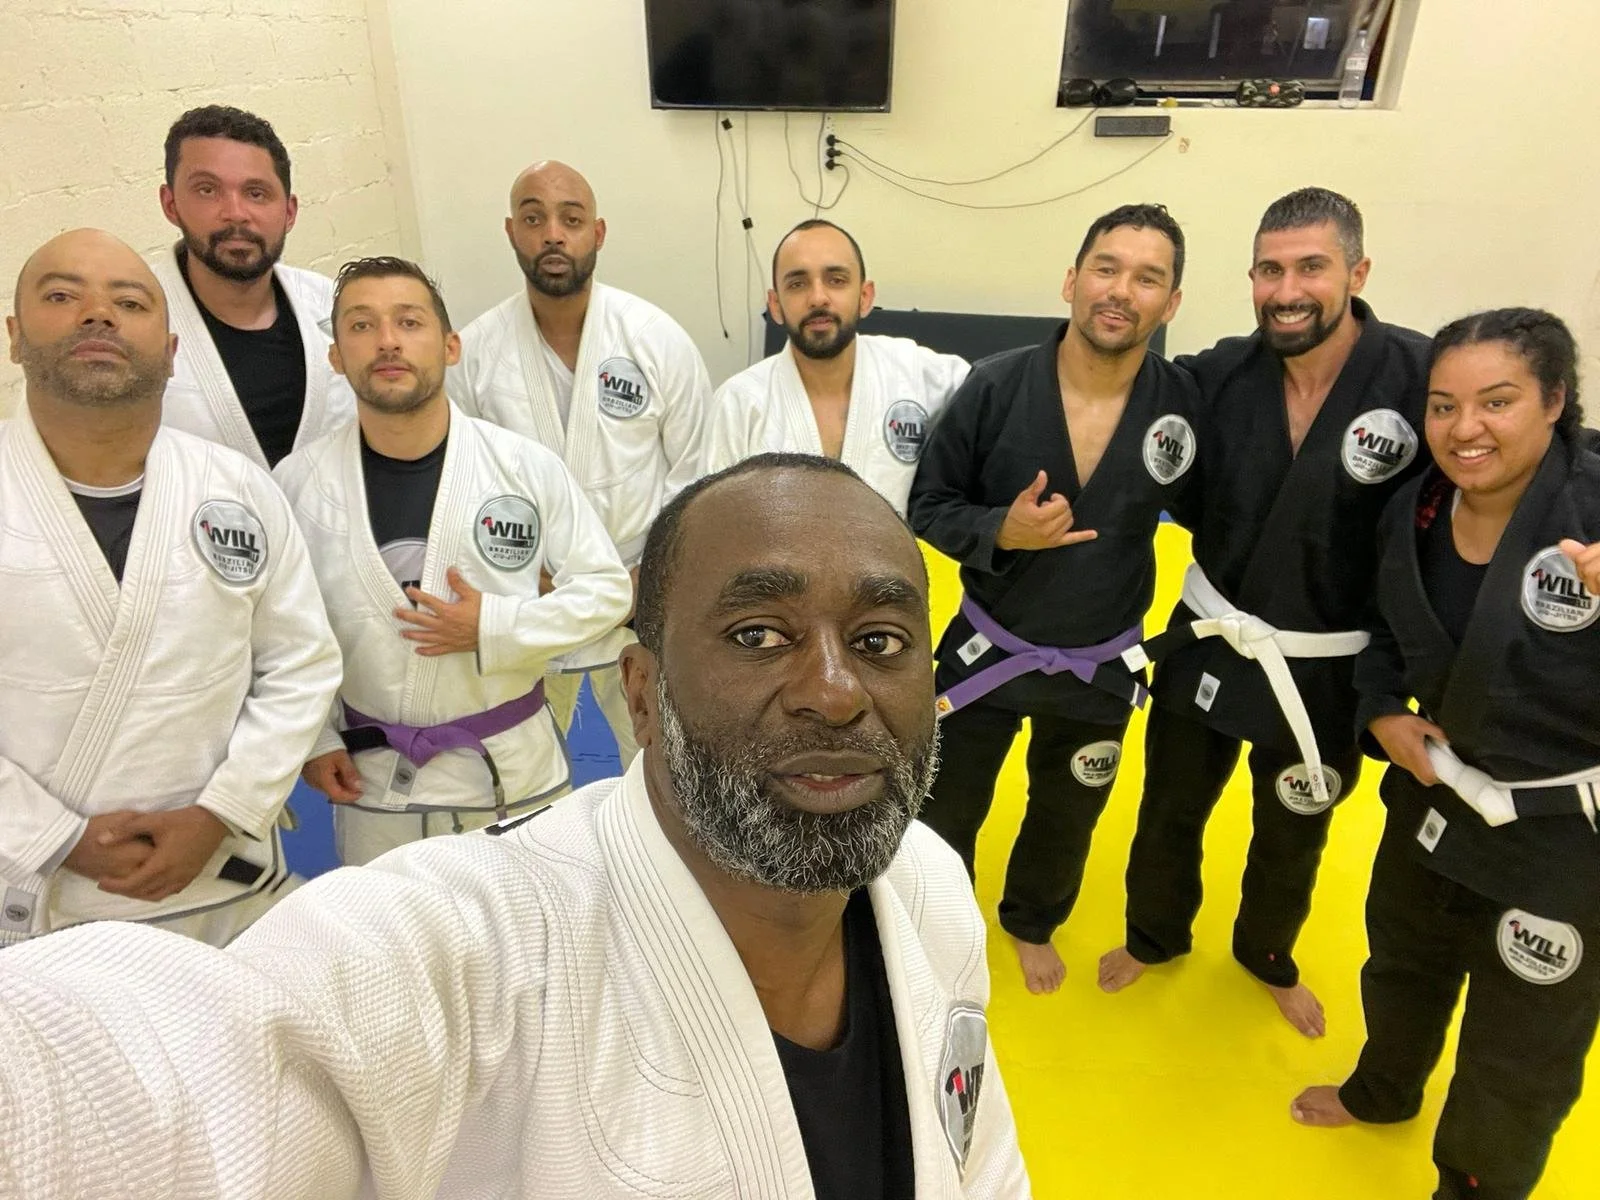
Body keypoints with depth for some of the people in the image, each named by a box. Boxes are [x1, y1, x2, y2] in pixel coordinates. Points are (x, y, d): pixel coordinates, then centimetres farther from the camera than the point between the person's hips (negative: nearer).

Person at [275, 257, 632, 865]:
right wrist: (312, 741, 0)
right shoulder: (297, 481, -6)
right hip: (372, 777, 1)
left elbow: (607, 587, -6)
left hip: (516, 769, 0)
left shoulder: (528, 466, -10)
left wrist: (496, 627, -18)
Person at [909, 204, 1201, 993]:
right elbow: (928, 505, -10)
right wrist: (1000, 530, -27)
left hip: (1100, 663, 2)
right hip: (988, 648, -1)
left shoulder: (1184, 403, -14)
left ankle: (1031, 925, 55)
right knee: (947, 811, 16)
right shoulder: (995, 386, -18)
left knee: (1067, 815, 24)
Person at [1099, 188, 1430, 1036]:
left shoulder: (1425, 380, -20)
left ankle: (1268, 958, 53)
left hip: (1327, 672, -1)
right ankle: (1155, 937, 49)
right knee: (1170, 812, 20)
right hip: (1206, 646, 2)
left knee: (1292, 840, 23)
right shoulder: (1222, 374, -10)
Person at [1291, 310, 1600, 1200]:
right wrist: (1383, 714, -7)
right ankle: (1383, 1091, 61)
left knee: (1521, 1051, 15)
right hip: (1439, 792, 6)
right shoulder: (1414, 512, -7)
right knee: (1403, 961, 30)